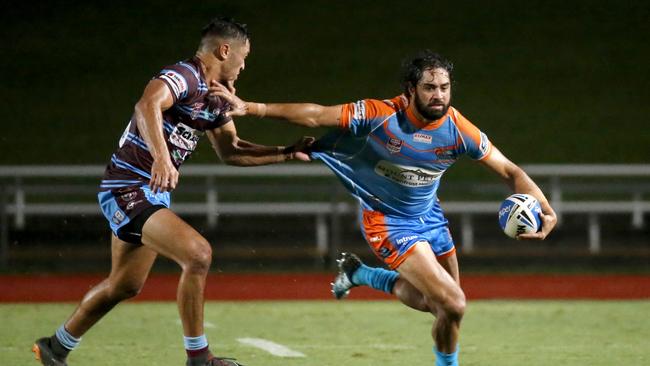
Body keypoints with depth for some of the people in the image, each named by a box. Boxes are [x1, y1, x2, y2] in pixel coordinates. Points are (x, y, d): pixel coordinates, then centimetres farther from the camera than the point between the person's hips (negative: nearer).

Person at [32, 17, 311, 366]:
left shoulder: (216, 98, 11)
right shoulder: (183, 76, -19)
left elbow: (230, 151, 22)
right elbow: (147, 105, -39)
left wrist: (286, 153, 13)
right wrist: (162, 157, -53)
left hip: (153, 194, 10)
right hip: (128, 190, -10)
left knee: (124, 285, 20)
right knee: (197, 252, -24)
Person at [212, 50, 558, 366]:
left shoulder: (458, 129, -17)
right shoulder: (382, 115, -26)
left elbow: (510, 171, -10)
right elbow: (315, 115, -24)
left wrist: (544, 209, -27)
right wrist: (250, 108, -29)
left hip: (428, 216, 5)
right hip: (387, 220, -5)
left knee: (436, 302, 17)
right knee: (453, 305, -16)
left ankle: (359, 273, 35)